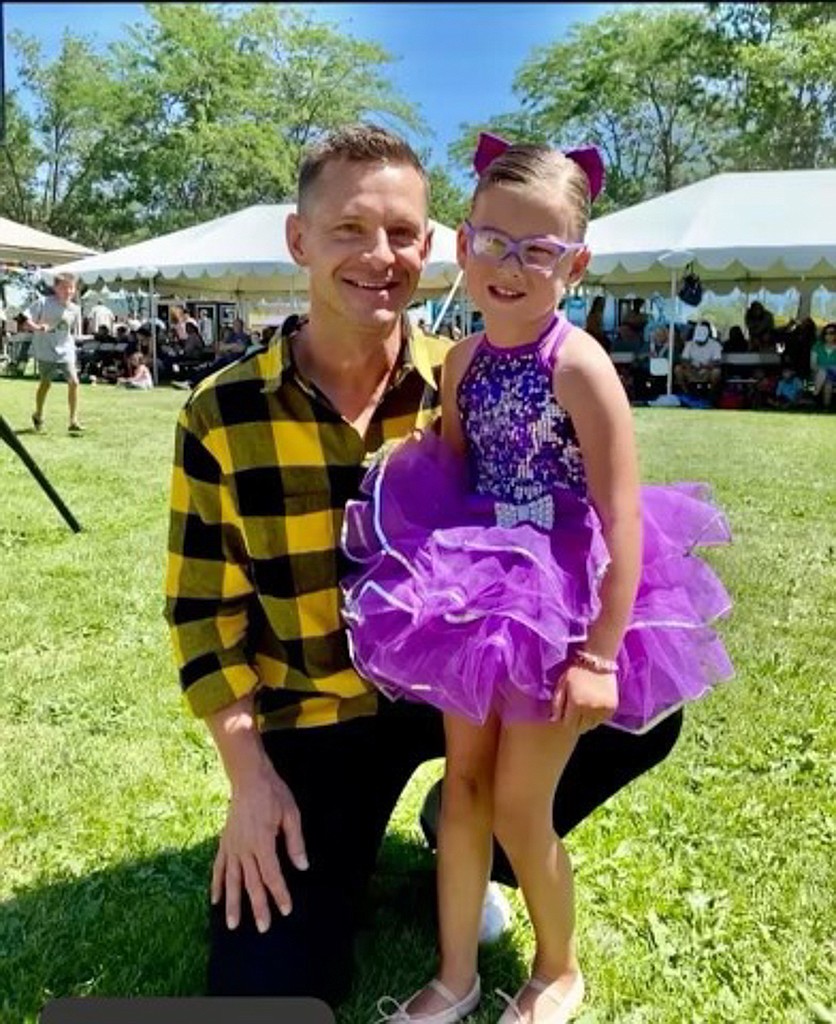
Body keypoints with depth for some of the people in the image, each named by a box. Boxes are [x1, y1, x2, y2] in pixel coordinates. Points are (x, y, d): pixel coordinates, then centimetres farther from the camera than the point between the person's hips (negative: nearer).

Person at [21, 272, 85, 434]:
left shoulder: (75, 309, 2)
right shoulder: (43, 303, -8)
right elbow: (25, 322, -10)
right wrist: (38, 327, -27)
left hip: (66, 352, 2)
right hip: (46, 352, -2)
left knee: (73, 382, -11)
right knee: (45, 383, 9)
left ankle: (73, 421, -4)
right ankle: (38, 414, 34)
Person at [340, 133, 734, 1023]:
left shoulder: (577, 364, -17)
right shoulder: (463, 363, 2)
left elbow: (623, 519, -20)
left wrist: (600, 654, -21)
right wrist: (444, 580, 4)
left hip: (562, 605, -6)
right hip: (483, 594, 6)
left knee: (518, 807, 4)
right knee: (463, 785, 14)